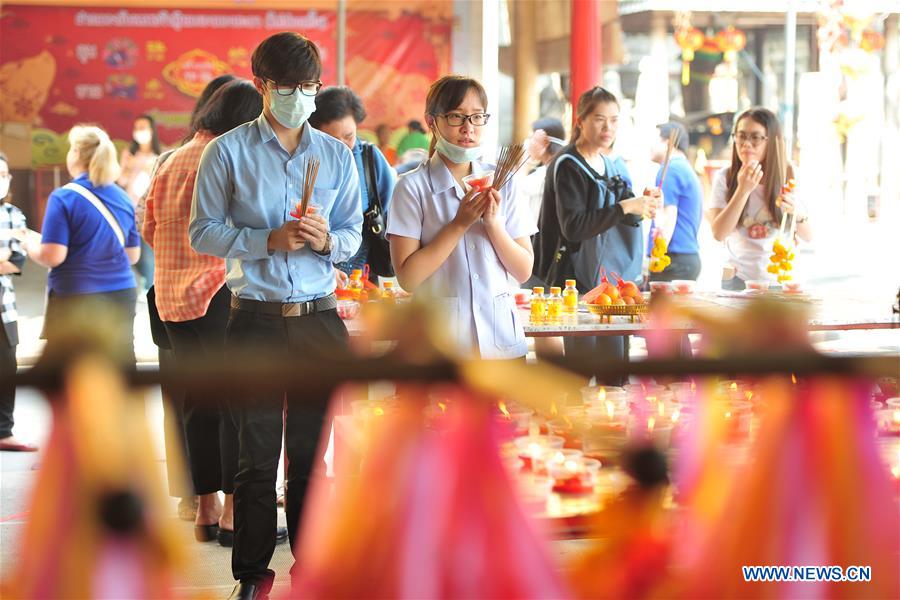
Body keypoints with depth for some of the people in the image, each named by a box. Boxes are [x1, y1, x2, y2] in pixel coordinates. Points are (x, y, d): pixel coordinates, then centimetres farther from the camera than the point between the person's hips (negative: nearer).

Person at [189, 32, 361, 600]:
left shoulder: (337, 155, 10)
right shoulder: (229, 151, 2)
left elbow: (354, 233, 12)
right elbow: (203, 231, -1)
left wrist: (327, 240, -11)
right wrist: (268, 240, -15)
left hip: (319, 317, 2)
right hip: (256, 318, -2)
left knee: (311, 452, 7)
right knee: (258, 454, 1)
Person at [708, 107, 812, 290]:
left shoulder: (789, 176, -2)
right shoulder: (724, 178, -5)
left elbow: (807, 237, -1)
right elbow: (718, 233, -15)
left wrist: (797, 213, -23)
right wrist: (743, 191, -23)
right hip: (739, 278, -1)